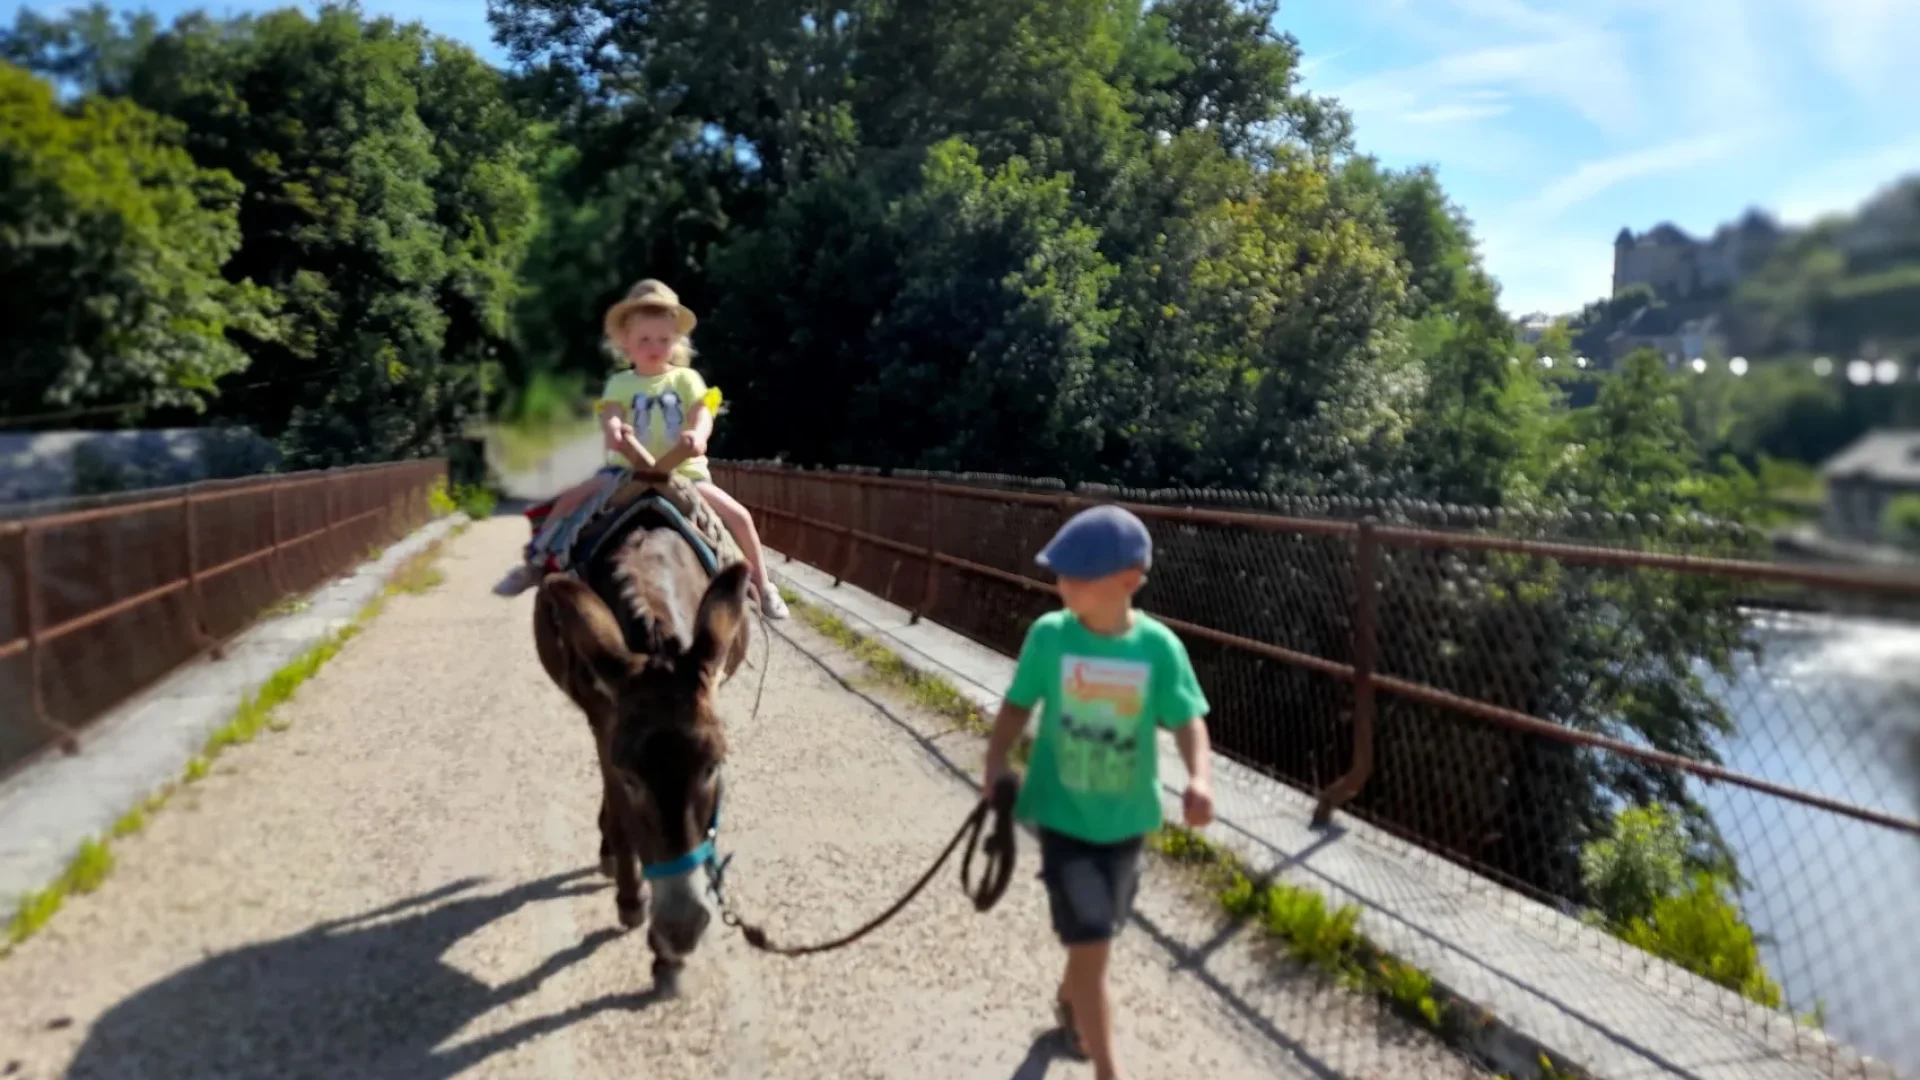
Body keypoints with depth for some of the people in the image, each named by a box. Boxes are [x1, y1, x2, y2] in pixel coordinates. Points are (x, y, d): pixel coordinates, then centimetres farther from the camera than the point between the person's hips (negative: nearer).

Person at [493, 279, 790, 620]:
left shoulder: (687, 379, 3)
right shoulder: (620, 383, 5)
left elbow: (703, 415, -12)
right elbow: (610, 418, -13)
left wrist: (697, 435, -37)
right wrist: (613, 431, -39)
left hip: (683, 471, -1)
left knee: (738, 514, -17)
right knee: (571, 497, -13)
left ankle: (762, 587, -3)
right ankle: (535, 563, 2)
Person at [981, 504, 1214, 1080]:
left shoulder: (1159, 646, -13)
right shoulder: (1048, 634, -13)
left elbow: (1188, 719, -13)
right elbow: (1017, 706, -3)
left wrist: (1200, 777, -31)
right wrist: (996, 765, -14)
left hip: (1126, 816, 2)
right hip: (1063, 812, -2)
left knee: (1097, 934, 22)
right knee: (1091, 944, -4)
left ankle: (1068, 1000, 53)